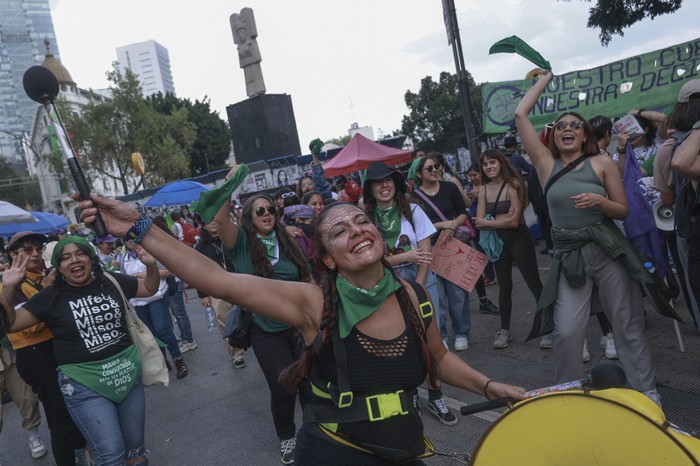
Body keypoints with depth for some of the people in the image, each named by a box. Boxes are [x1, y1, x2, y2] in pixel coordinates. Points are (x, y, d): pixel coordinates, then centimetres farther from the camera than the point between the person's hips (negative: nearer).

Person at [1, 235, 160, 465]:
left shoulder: (112, 282, 0)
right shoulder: (51, 297, -4)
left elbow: (150, 288, 12)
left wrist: (151, 265, -8)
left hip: (129, 373, 3)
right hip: (84, 385, -3)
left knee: (136, 447, 16)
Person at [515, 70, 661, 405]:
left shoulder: (602, 163, 2)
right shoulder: (546, 163, 4)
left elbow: (623, 210, 4)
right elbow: (520, 115, 2)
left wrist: (598, 200, -17)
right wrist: (545, 78, 14)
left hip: (608, 251, 0)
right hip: (568, 257, 0)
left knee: (627, 325, 8)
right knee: (567, 331, -3)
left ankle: (645, 390, 25)